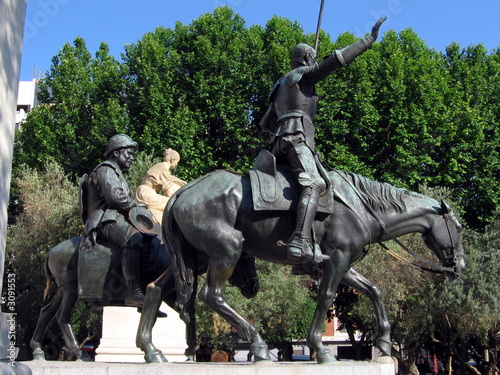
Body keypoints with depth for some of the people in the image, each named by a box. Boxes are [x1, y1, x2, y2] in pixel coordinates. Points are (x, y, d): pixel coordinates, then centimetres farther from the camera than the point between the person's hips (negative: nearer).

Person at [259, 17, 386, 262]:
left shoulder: (281, 86, 33)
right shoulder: (303, 74, 8)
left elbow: (265, 124, 36)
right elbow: (338, 59, -3)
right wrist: (369, 39, 1)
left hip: (279, 143, 10)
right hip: (297, 138, -10)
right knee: (313, 183, -28)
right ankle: (301, 241, -49)